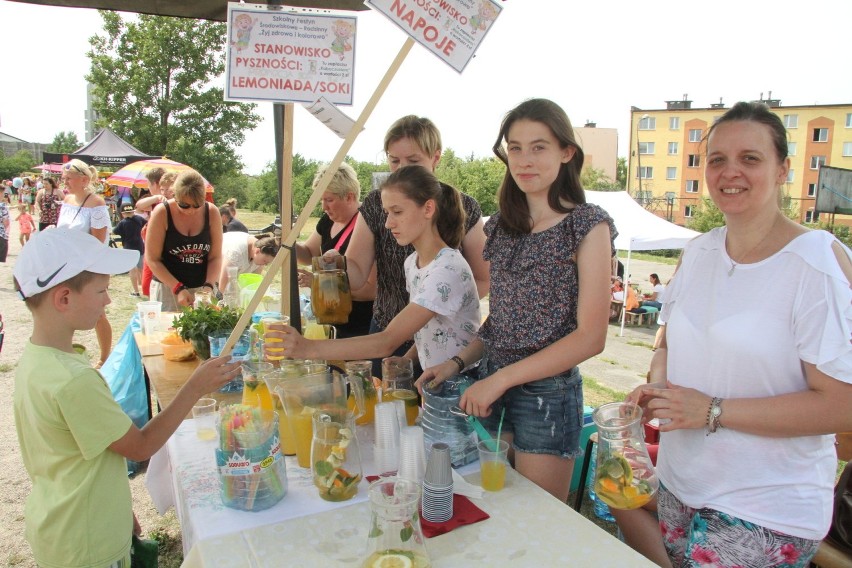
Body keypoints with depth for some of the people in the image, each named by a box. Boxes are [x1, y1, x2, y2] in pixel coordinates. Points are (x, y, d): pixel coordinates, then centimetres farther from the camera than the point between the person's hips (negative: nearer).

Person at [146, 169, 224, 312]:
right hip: (168, 287, -2)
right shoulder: (162, 213, -11)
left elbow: (216, 257, -3)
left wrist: (209, 285, -17)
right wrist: (178, 288, -17)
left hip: (203, 288, 2)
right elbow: (152, 259, -9)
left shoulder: (212, 212, -6)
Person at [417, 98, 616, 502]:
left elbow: (590, 336, -14)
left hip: (547, 392, -5)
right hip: (490, 389, 5)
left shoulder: (588, 226, -9)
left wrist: (501, 378, -16)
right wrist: (457, 363, 0)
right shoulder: (502, 226, 8)